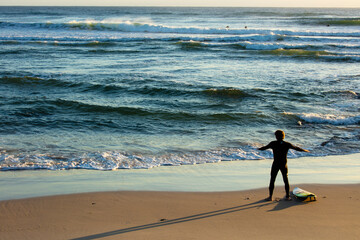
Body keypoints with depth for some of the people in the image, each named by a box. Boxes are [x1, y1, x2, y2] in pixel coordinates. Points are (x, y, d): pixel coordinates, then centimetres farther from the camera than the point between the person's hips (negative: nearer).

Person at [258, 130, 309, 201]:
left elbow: (264, 148, 5)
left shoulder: (273, 143, -9)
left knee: (272, 180, 5)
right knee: (286, 180, 13)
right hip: (284, 165, 2)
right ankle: (287, 196, 16)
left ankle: (270, 197, 5)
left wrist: (259, 149, 26)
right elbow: (296, 148, 9)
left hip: (275, 165, -2)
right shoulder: (287, 144, -4)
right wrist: (305, 150, 26)